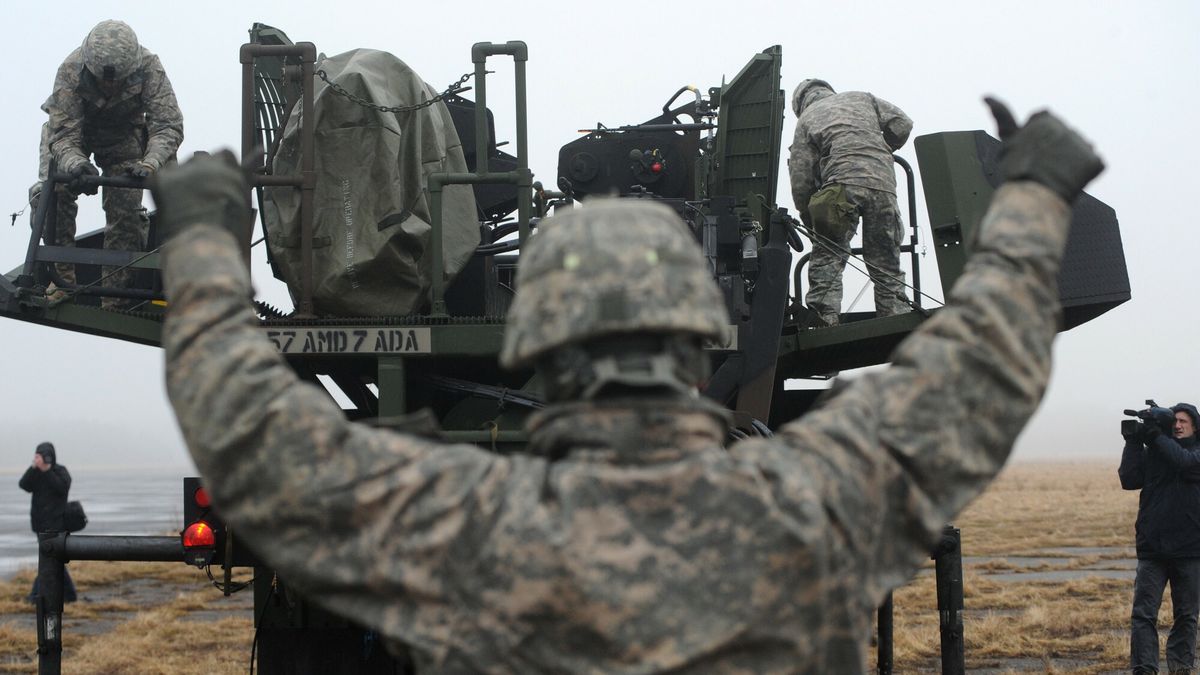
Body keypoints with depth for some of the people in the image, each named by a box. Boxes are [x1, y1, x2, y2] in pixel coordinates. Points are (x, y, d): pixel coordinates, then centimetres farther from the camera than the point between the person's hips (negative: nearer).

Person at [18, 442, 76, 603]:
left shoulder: (61, 471, -2)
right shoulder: (35, 473, 10)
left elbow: (62, 487, -21)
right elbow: (24, 485, -9)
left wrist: (47, 471, -23)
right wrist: (34, 468, -21)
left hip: (56, 523, -6)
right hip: (41, 523, 6)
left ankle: (38, 593, -16)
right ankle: (68, 593, 18)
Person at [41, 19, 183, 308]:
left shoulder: (149, 67, -35)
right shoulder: (70, 71, -36)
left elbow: (168, 124, -34)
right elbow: (62, 135, -35)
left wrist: (150, 163, -53)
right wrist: (75, 164, -57)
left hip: (123, 132, 0)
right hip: (72, 127, 0)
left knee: (125, 207, -9)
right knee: (53, 192, -22)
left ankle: (115, 297, 0)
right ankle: (61, 276, -12)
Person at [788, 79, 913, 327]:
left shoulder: (806, 119, 18)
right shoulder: (862, 99, 27)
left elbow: (800, 178, 11)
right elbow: (901, 124, 17)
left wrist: (809, 219, 21)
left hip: (843, 184, -3)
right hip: (883, 184, 3)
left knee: (826, 257, 2)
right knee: (886, 264, 9)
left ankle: (824, 319, -11)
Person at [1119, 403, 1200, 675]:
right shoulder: (1151, 451, 10)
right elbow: (1129, 480, -2)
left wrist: (1155, 435, -14)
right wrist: (1133, 442, -7)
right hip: (1153, 548, 1)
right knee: (1143, 614, -8)